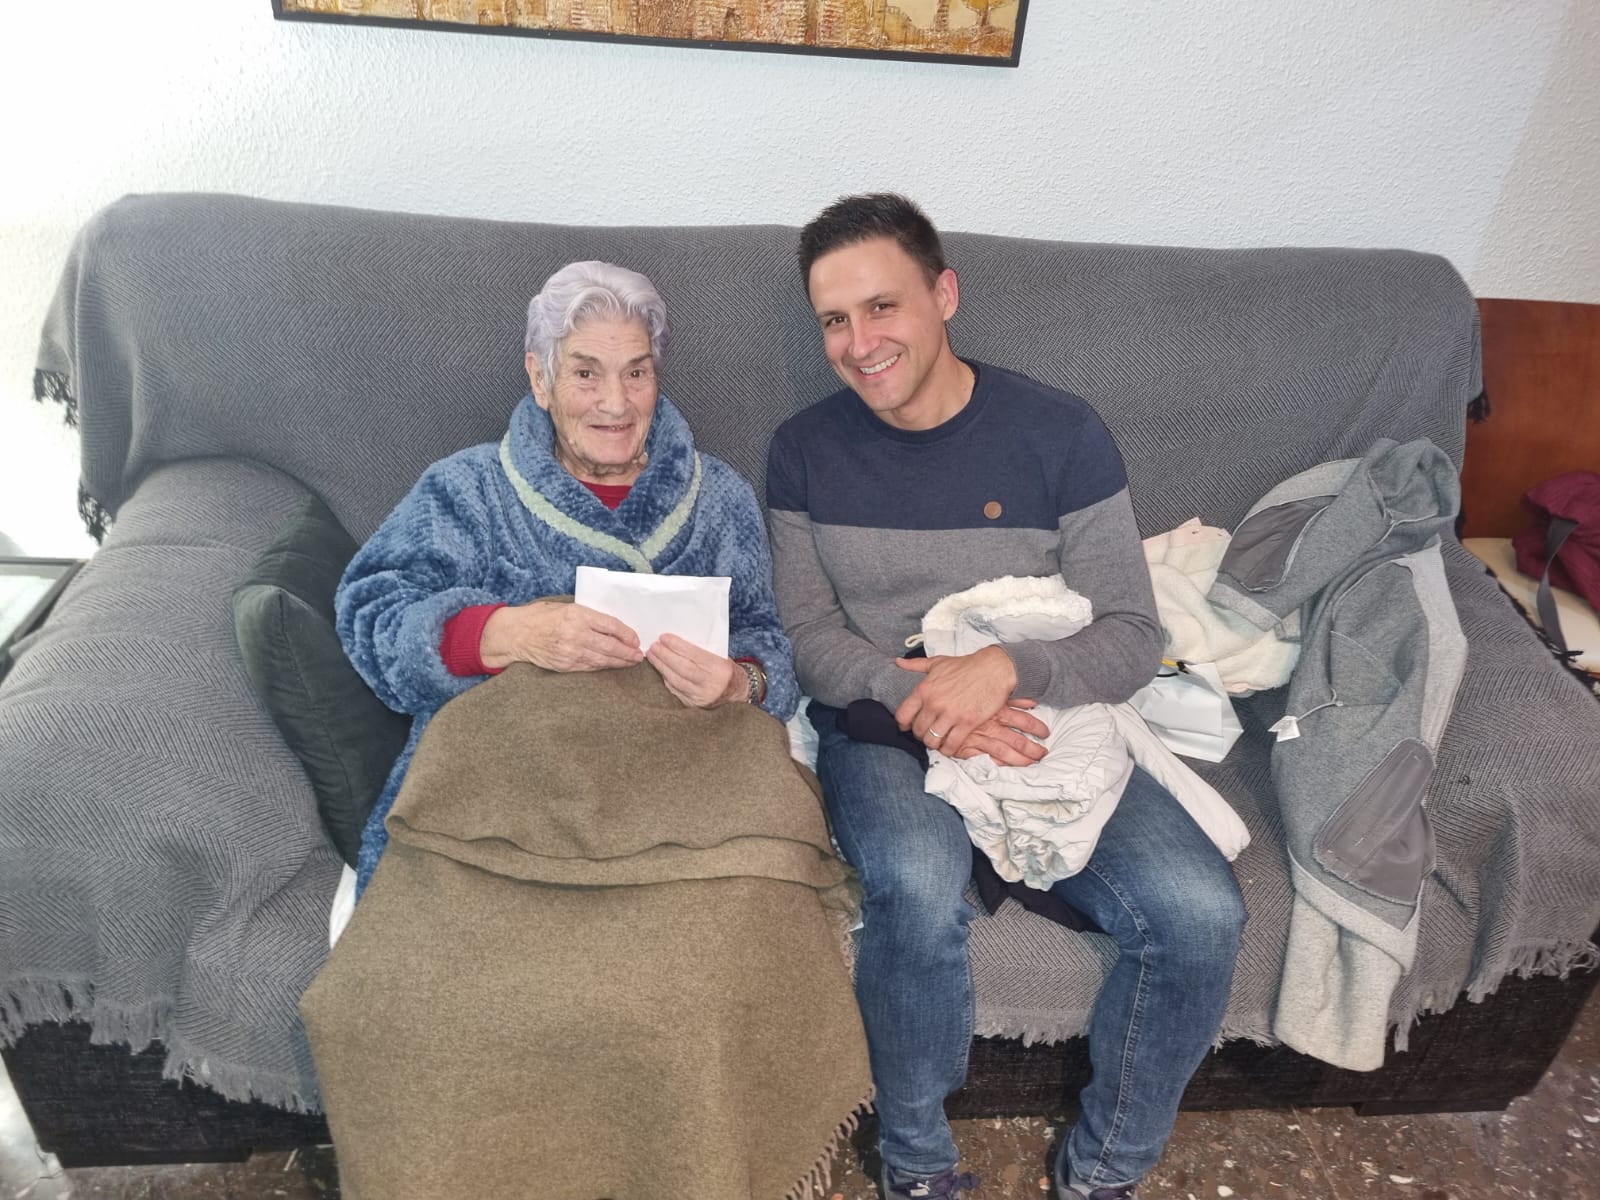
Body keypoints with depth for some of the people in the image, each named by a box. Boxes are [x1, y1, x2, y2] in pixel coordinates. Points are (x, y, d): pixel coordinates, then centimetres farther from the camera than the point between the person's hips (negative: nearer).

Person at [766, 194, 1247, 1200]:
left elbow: (1134, 634, -4)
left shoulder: (1059, 434, -2)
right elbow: (808, 634, 1)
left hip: (1042, 718, 1)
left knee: (1200, 911, -21)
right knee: (920, 888, -33)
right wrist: (912, 690, -19)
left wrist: (1005, 667, -24)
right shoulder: (807, 452, 3)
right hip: (878, 729, 0)